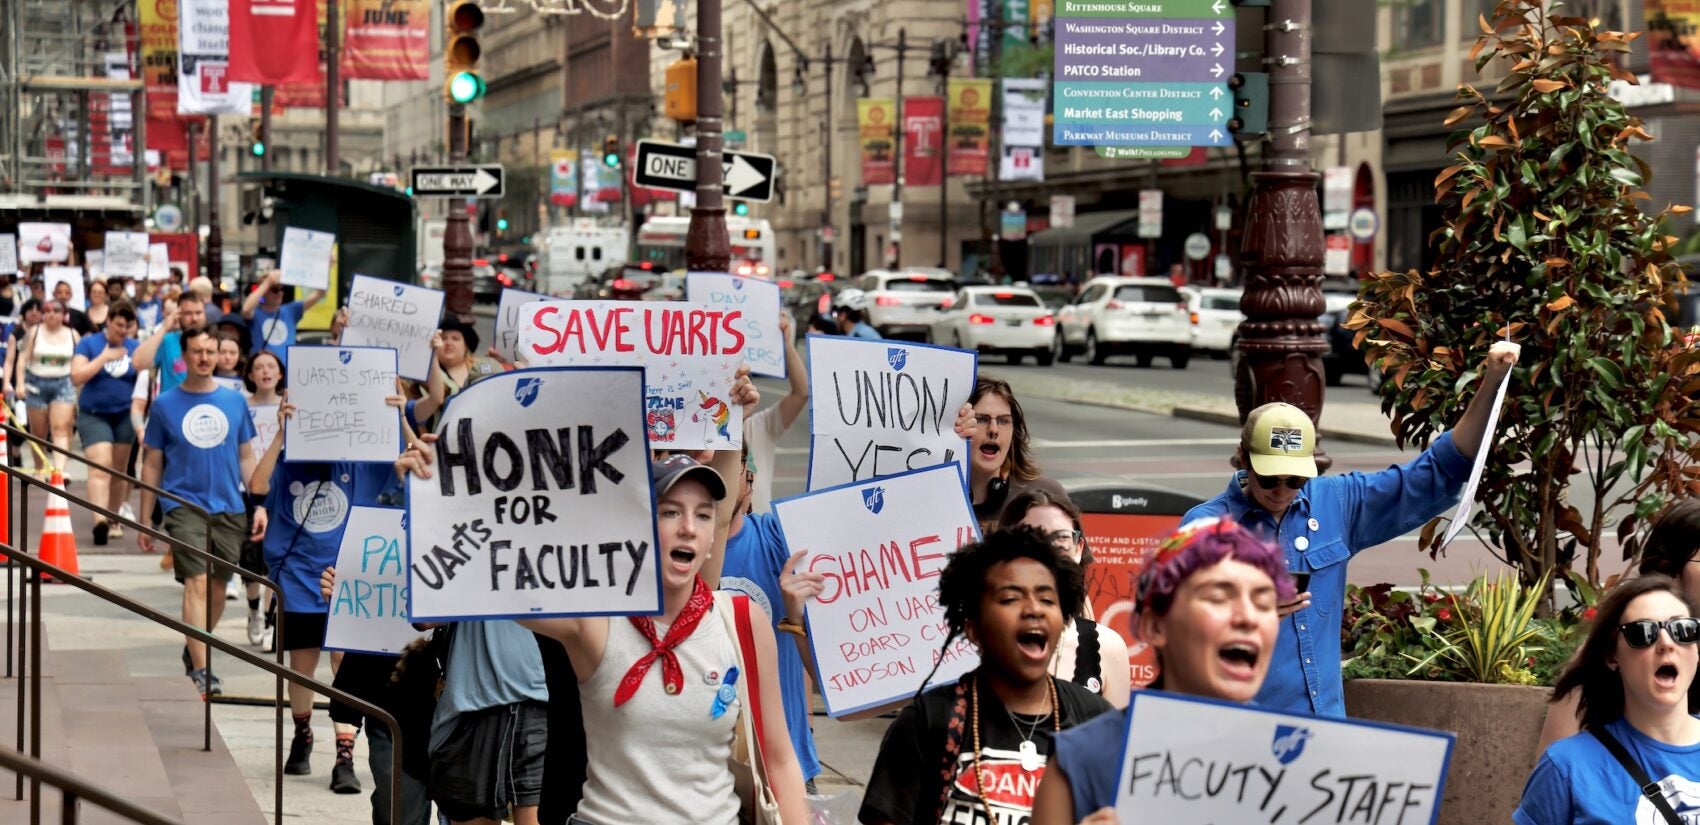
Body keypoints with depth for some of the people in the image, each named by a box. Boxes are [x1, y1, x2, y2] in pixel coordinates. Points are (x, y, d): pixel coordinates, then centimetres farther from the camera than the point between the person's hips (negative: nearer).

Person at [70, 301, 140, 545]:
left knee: (119, 469, 10)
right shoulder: (88, 344, -3)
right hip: (94, 415, -4)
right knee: (100, 466, -18)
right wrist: (105, 356, -16)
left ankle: (113, 519, 22)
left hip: (125, 415, 4)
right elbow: (77, 376, -14)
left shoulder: (136, 348, 5)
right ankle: (100, 520, -33)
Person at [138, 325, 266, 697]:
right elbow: (152, 464, 5)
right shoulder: (165, 404, 0)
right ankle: (200, 670, -17)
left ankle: (196, 649, 31)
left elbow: (246, 458, 13)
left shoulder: (234, 401, 6)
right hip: (184, 504, -3)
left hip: (229, 508, 3)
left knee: (218, 588, 10)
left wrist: (260, 505, 6)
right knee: (197, 583, -15)